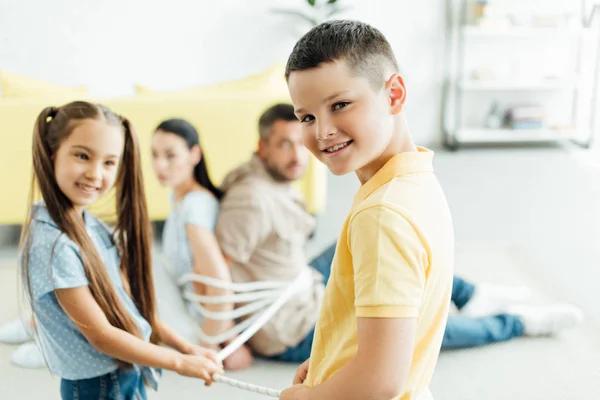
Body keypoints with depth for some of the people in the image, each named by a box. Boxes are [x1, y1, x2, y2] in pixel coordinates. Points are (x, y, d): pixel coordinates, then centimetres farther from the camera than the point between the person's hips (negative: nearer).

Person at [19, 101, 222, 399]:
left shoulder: (93, 226, -1)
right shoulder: (52, 245, -24)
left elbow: (131, 301, 6)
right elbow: (101, 335, -20)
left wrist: (186, 347, 3)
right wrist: (179, 362, -13)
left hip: (131, 373, 7)